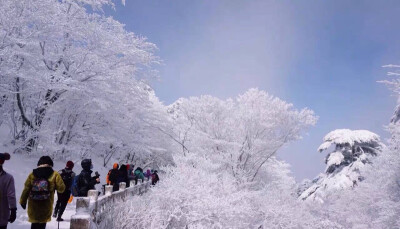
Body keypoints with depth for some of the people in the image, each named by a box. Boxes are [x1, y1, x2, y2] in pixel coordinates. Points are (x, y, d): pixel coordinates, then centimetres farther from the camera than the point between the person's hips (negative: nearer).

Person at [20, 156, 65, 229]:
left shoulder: (32, 174, -2)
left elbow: (26, 189, 0)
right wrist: (54, 186, 13)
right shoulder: (54, 175, -8)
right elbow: (61, 188, -8)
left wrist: (23, 201, 11)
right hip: (46, 206, -2)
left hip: (33, 205, 2)